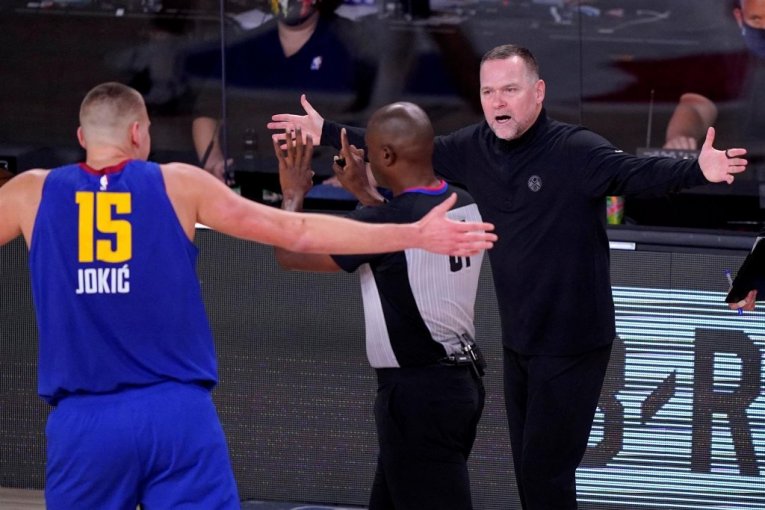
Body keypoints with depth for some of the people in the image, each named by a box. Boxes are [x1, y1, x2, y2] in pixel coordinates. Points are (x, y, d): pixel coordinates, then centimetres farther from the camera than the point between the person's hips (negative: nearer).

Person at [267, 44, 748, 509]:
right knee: (529, 468, 15)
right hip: (518, 342, 7)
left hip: (573, 345, -7)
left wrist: (697, 170, -54)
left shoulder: (577, 151, -20)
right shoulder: (474, 148, -1)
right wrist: (327, 133, 14)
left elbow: (638, 172, -35)